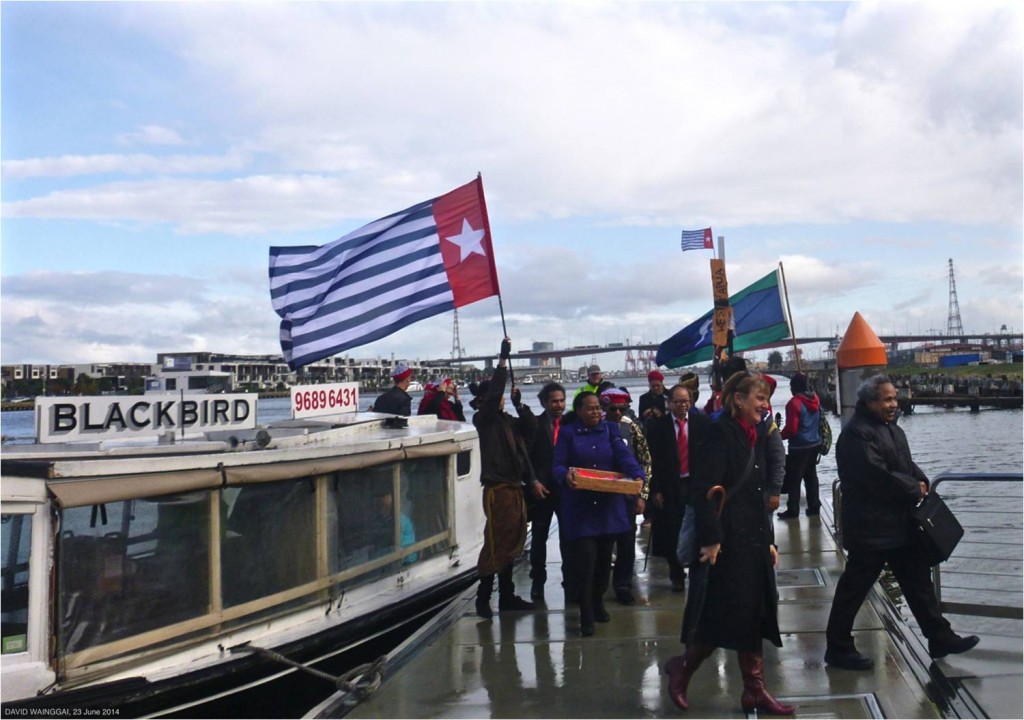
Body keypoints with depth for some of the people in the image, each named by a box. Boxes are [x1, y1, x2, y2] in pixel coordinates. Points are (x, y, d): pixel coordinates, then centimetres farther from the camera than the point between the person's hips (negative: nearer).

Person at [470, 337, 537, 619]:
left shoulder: (507, 419, 14)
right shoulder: (483, 418, -7)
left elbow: (531, 427, 8)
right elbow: (493, 392, -21)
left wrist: (519, 403, -2)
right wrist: (503, 359, -20)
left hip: (514, 487, 8)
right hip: (497, 488, -8)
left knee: (511, 542, 13)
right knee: (496, 543, -6)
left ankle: (507, 596, 23)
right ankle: (483, 597, 3)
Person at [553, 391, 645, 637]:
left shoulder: (610, 430, 8)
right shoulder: (568, 433, 2)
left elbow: (624, 456, -5)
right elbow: (557, 465, -5)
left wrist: (637, 476, -24)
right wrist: (566, 475, -28)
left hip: (609, 504, 3)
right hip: (579, 505, -3)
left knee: (604, 557, 11)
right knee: (586, 557, -10)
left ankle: (598, 603, 32)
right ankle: (586, 616, -1)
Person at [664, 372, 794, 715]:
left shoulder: (756, 435, 12)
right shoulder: (721, 432, -14)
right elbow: (704, 489, -20)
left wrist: (768, 540, 15)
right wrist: (710, 539, -22)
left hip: (754, 540, 8)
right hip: (726, 541, -8)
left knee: (754, 616, 11)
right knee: (723, 616, -1)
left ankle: (754, 691, 21)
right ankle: (682, 668, 21)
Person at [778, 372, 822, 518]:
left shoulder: (794, 403, -19)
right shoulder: (815, 398, 3)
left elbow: (791, 429, -18)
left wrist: (780, 436, -5)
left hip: (799, 446, -7)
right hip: (815, 443, 7)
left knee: (794, 478, 1)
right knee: (811, 475, 15)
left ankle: (793, 510, 5)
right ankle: (814, 506, 19)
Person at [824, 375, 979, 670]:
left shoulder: (892, 429, 13)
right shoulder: (856, 434, -20)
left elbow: (907, 465, 18)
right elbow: (878, 477, -26)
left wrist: (921, 482, -3)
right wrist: (914, 490, -13)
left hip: (900, 523, 10)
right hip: (870, 528, -10)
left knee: (918, 580, 16)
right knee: (854, 588, 1)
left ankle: (939, 638, 28)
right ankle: (838, 648, 12)